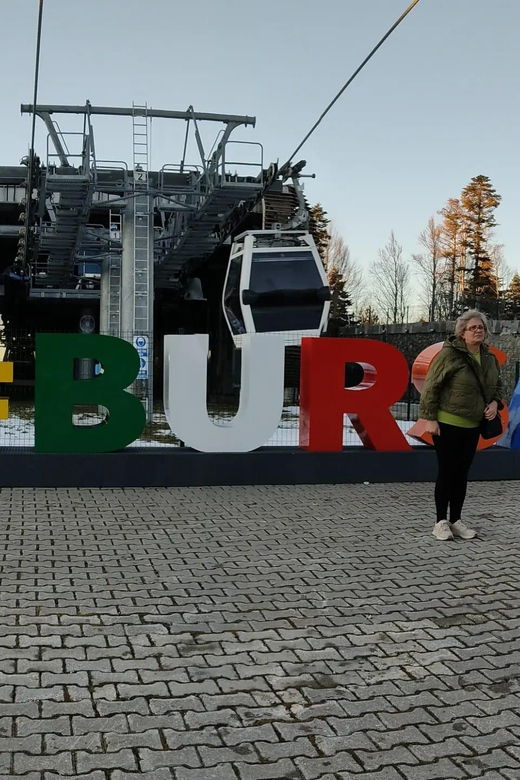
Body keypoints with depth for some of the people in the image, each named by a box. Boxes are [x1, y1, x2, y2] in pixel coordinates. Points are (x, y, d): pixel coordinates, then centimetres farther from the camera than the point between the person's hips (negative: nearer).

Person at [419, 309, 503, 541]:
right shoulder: (449, 354, -14)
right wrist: (430, 418, -15)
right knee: (447, 472, 0)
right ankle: (441, 522, 11)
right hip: (447, 424, -6)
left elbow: (497, 385, 22)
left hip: (472, 426, 6)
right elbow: (431, 386, -13)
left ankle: (456, 520, 21)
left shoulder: (490, 358, 7)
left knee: (462, 474, 12)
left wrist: (495, 402, 1)